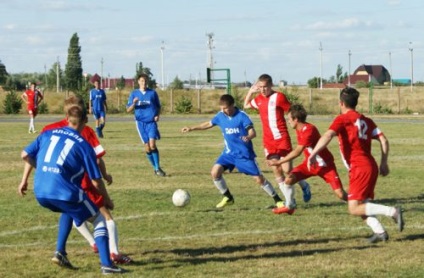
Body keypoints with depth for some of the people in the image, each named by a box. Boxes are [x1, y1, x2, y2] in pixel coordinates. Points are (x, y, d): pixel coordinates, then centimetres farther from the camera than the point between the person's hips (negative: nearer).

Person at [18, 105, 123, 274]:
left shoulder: (48, 134, 14)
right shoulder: (84, 146, 1)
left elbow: (25, 155, 16)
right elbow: (96, 182, 1)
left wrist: (24, 180, 29)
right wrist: (107, 201, 17)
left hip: (40, 193, 6)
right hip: (64, 192, -5)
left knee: (69, 210, 35)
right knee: (99, 220, 11)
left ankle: (60, 252, 23)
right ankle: (106, 264, -1)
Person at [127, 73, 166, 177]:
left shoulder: (153, 93, 6)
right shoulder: (134, 94, 7)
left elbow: (158, 107, 15)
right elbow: (128, 110, 6)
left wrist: (157, 115, -4)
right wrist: (134, 103, -14)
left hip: (151, 122, -1)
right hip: (140, 122, 1)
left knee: (152, 145, -16)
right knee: (147, 147, 0)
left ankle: (158, 168, -7)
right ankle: (155, 168, 14)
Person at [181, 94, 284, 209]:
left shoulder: (241, 116, -17)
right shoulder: (220, 116, 0)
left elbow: (253, 132, -23)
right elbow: (209, 124, 18)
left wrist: (248, 137, -46)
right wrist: (192, 128, 18)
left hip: (244, 153, -5)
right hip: (229, 153, 5)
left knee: (259, 178, -7)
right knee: (215, 172, -11)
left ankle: (278, 200, 9)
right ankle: (228, 198, 8)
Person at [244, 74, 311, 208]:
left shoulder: (279, 97, -9)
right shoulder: (259, 99, 9)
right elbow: (246, 105, 27)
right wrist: (250, 91, 14)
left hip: (282, 138, -6)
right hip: (268, 140, 6)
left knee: (287, 170, -9)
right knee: (276, 171, -1)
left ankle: (304, 186, 20)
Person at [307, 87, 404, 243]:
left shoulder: (342, 119, -3)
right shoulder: (366, 120, 17)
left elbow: (328, 135, -19)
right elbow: (384, 140, 11)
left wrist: (313, 154, -25)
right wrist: (384, 163, 17)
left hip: (359, 168, -8)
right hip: (371, 166, 8)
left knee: (354, 208, -10)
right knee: (361, 206, 15)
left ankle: (392, 211, -20)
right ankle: (379, 232, 0)